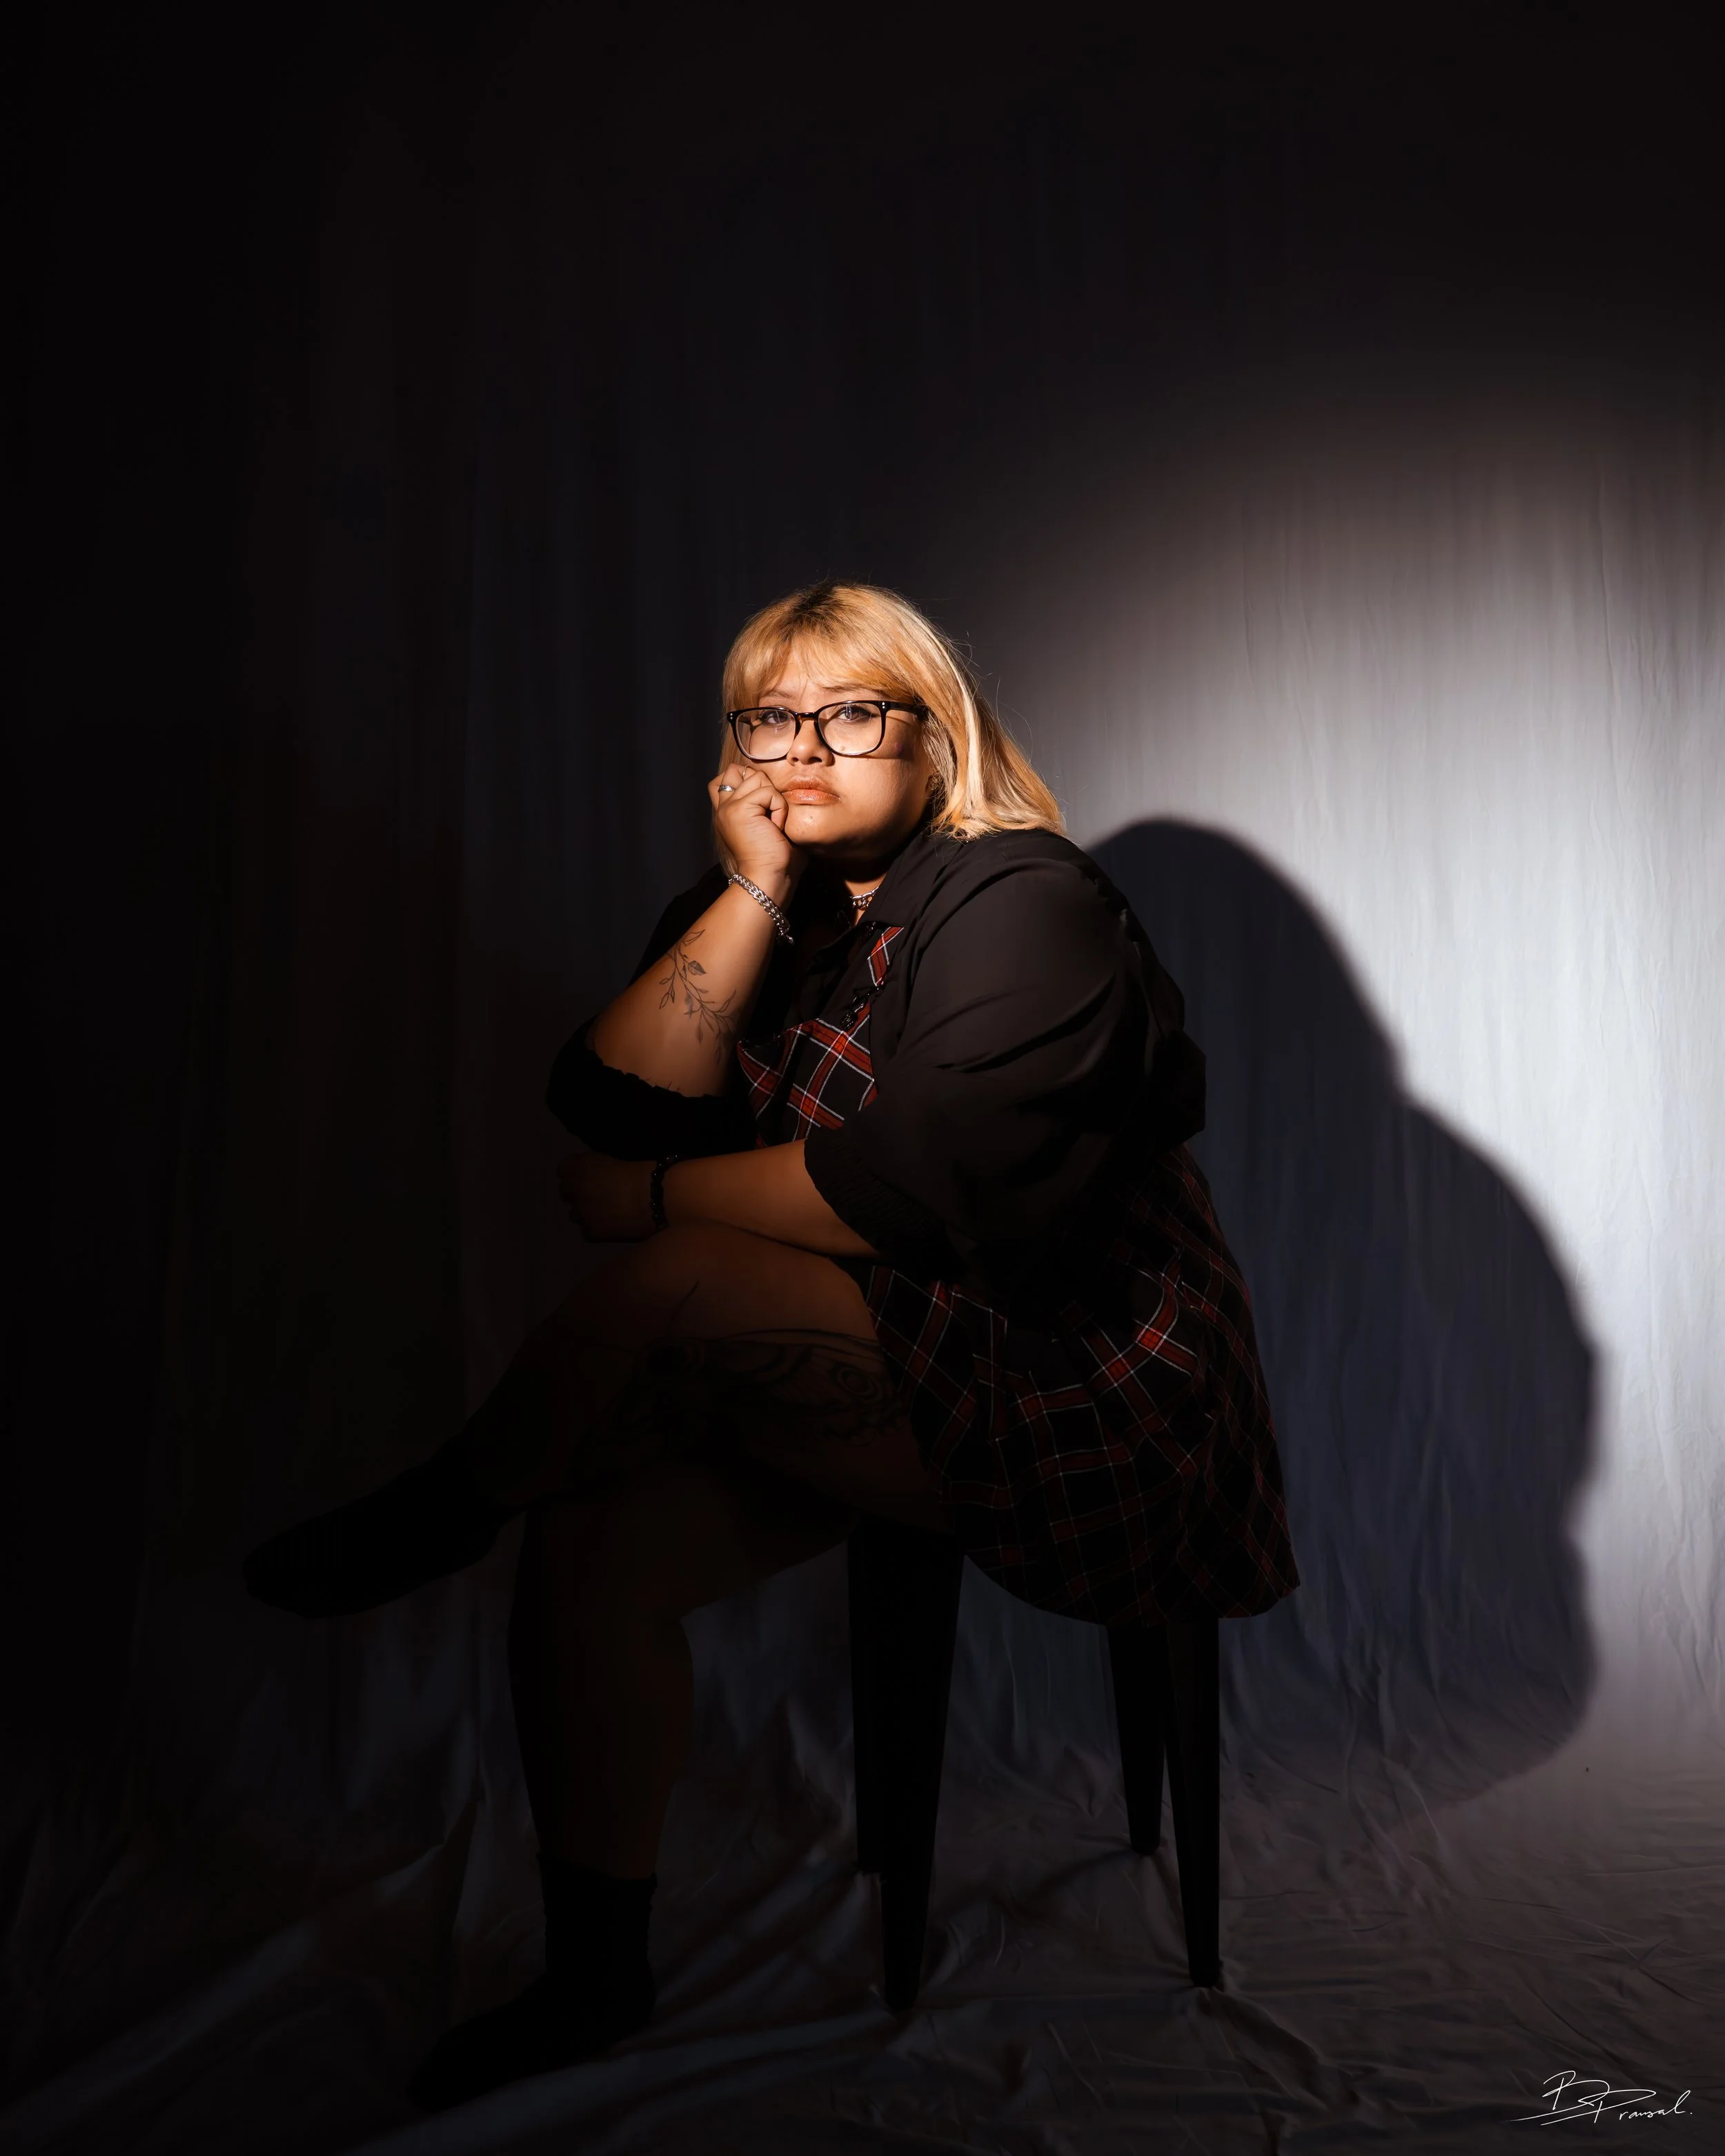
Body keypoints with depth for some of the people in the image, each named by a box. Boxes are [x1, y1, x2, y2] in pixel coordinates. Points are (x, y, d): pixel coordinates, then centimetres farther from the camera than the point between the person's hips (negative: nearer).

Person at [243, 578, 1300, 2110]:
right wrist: (754, 895, -15)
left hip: (1073, 1385, -6)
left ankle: (447, 1507, 0)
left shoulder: (1021, 903, -12)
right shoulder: (751, 909, 9)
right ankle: (595, 1973, 7)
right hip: (853, 1372, 7)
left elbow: (912, 1187, -23)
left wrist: (654, 1197, -13)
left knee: (683, 1286, -28)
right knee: (595, 1541, -12)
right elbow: (612, 1109, -7)